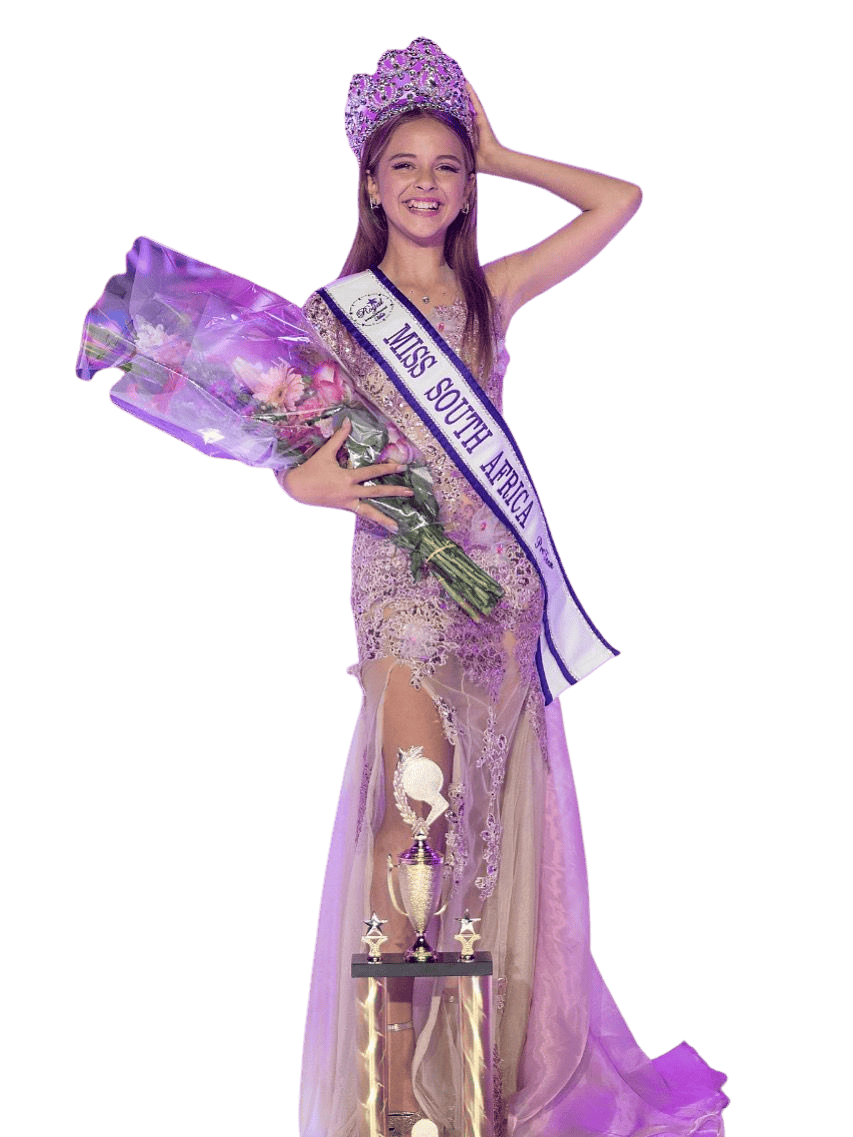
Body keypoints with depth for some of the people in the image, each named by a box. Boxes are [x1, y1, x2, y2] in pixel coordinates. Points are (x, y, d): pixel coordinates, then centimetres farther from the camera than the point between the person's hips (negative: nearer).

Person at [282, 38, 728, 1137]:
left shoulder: (493, 292, 13)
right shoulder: (336, 307, 6)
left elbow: (619, 201, 17)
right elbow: (295, 460, 6)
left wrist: (499, 155, 16)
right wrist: (328, 482, -17)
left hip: (502, 569, 3)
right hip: (403, 568, -3)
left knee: (499, 813, 2)